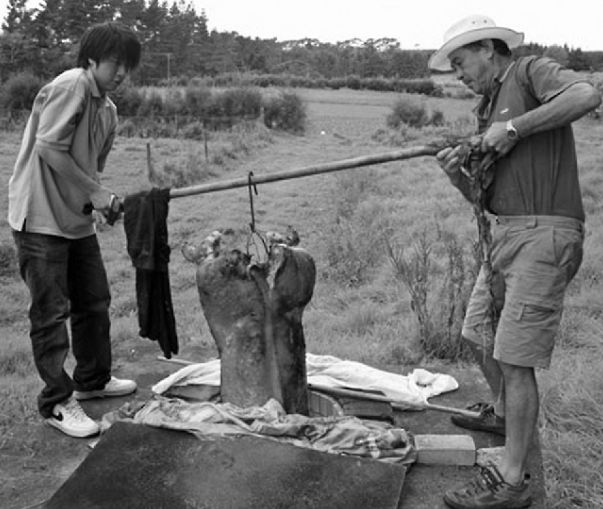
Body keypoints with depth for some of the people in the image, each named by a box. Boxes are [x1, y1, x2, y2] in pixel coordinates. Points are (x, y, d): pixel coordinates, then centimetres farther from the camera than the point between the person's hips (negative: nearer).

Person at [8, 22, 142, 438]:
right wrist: (95, 193, -17)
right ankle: (58, 403, 12)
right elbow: (49, 148, -20)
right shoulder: (72, 84, -14)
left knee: (95, 301, 16)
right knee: (52, 313, -1)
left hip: (78, 219, 9)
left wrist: (104, 200, -4)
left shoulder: (108, 110, 12)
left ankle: (92, 380, 34)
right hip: (41, 219, -9)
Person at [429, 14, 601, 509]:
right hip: (504, 235, 9)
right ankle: (503, 414, 46)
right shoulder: (489, 108, 20)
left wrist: (514, 127, -19)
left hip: (543, 235, -9)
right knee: (479, 336, 20)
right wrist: (458, 175, -2)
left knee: (515, 359, -8)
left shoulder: (531, 72, -2)